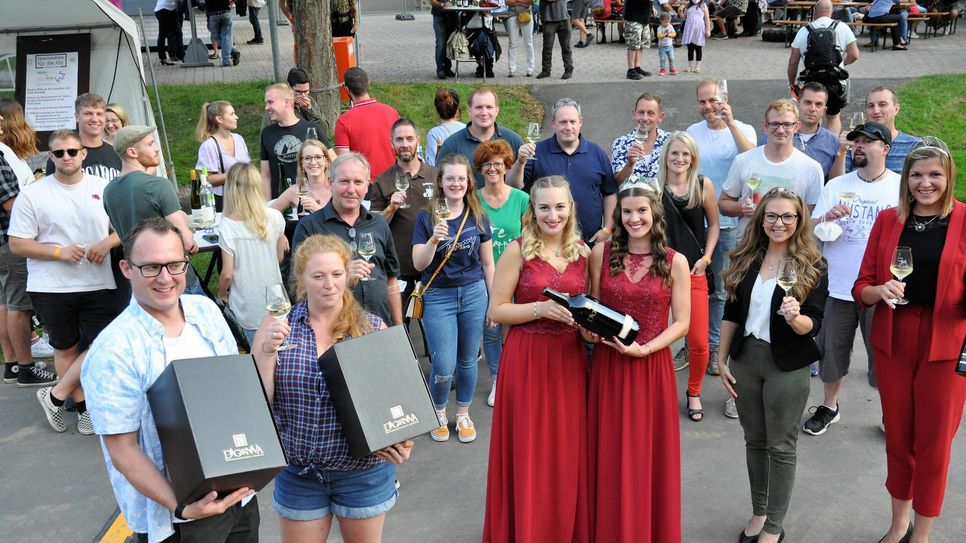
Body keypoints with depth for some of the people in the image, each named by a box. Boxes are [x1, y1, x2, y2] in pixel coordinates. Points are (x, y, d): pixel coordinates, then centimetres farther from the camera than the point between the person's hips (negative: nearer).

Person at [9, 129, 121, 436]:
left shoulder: (103, 188, 3)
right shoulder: (32, 195, -3)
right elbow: (17, 244, -4)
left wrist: (108, 242, -13)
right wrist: (59, 252, -16)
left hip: (98, 284, 1)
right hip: (51, 287, -1)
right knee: (65, 348, 10)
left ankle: (55, 396, 12)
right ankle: (83, 405, 25)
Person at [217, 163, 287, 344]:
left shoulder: (227, 226, -15)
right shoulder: (275, 217, -7)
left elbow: (227, 274, -12)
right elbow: (280, 257, 5)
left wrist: (221, 294, 7)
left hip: (247, 314, -2)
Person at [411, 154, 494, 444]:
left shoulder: (478, 217, 2)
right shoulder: (427, 217, -5)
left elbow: (488, 263, 8)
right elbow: (419, 264, -10)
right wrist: (434, 239, -27)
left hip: (474, 294, 2)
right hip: (438, 297, -2)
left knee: (467, 361, 11)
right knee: (444, 367, -4)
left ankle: (463, 414, 32)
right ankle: (439, 414, 24)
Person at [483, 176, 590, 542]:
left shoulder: (582, 251, 5)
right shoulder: (517, 251, -8)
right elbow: (496, 311, -8)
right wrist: (541, 308, -21)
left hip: (569, 359, 4)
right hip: (527, 360, -4)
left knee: (568, 449, 11)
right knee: (529, 450, 4)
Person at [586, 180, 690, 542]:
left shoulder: (675, 262, -4)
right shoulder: (602, 253, 0)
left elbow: (681, 323, -4)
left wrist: (644, 349, -17)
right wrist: (590, 331, -11)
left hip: (652, 367, -1)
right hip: (608, 365, 1)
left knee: (649, 455, 8)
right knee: (610, 454, 9)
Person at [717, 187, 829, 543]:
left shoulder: (813, 266, -9)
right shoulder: (745, 260, 2)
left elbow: (814, 325, -12)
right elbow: (731, 313, 7)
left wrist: (795, 317, -34)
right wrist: (721, 360, 6)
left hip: (787, 367, -4)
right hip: (745, 359, 4)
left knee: (781, 447, 5)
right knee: (755, 440, 15)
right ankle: (758, 512, 32)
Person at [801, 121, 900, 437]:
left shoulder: (901, 187, -2)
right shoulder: (836, 186, 4)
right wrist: (826, 218, -18)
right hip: (837, 287, 3)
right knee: (832, 350, 14)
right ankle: (830, 405, 33)